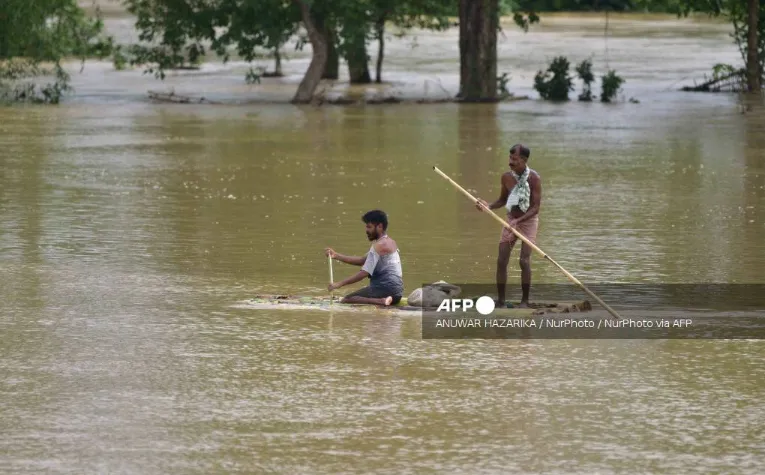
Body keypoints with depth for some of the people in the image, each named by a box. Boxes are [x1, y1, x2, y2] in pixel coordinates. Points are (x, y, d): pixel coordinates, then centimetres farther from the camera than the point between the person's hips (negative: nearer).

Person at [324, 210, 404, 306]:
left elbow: (364, 273, -19)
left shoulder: (379, 246, -13)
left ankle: (382, 301, -29)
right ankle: (383, 301, 7)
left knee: (345, 301, -18)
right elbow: (362, 261, 18)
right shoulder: (390, 242, 17)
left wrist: (339, 284, -18)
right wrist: (336, 256, 11)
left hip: (385, 290, -10)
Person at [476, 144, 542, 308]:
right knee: (502, 260, -3)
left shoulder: (534, 178, -20)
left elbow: (536, 207, -20)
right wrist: (489, 206, -12)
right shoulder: (507, 177, -7)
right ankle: (500, 300, 5)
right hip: (511, 220, 4)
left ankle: (525, 300, -3)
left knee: (524, 260, -14)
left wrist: (518, 221, -32)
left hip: (529, 220, -4)